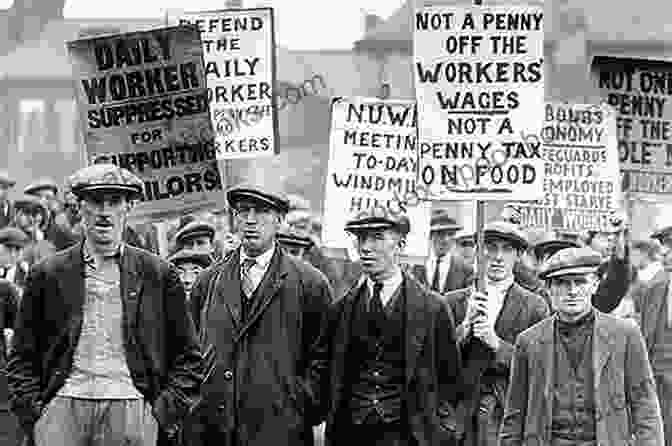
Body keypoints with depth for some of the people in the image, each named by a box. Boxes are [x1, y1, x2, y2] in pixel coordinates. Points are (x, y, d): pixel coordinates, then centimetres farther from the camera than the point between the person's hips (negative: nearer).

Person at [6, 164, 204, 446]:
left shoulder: (159, 275, 10)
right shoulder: (48, 275, 11)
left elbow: (188, 357, 12)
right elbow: (22, 359, 14)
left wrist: (166, 411, 1)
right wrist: (32, 413, 2)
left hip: (132, 412, 0)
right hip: (63, 409, 0)